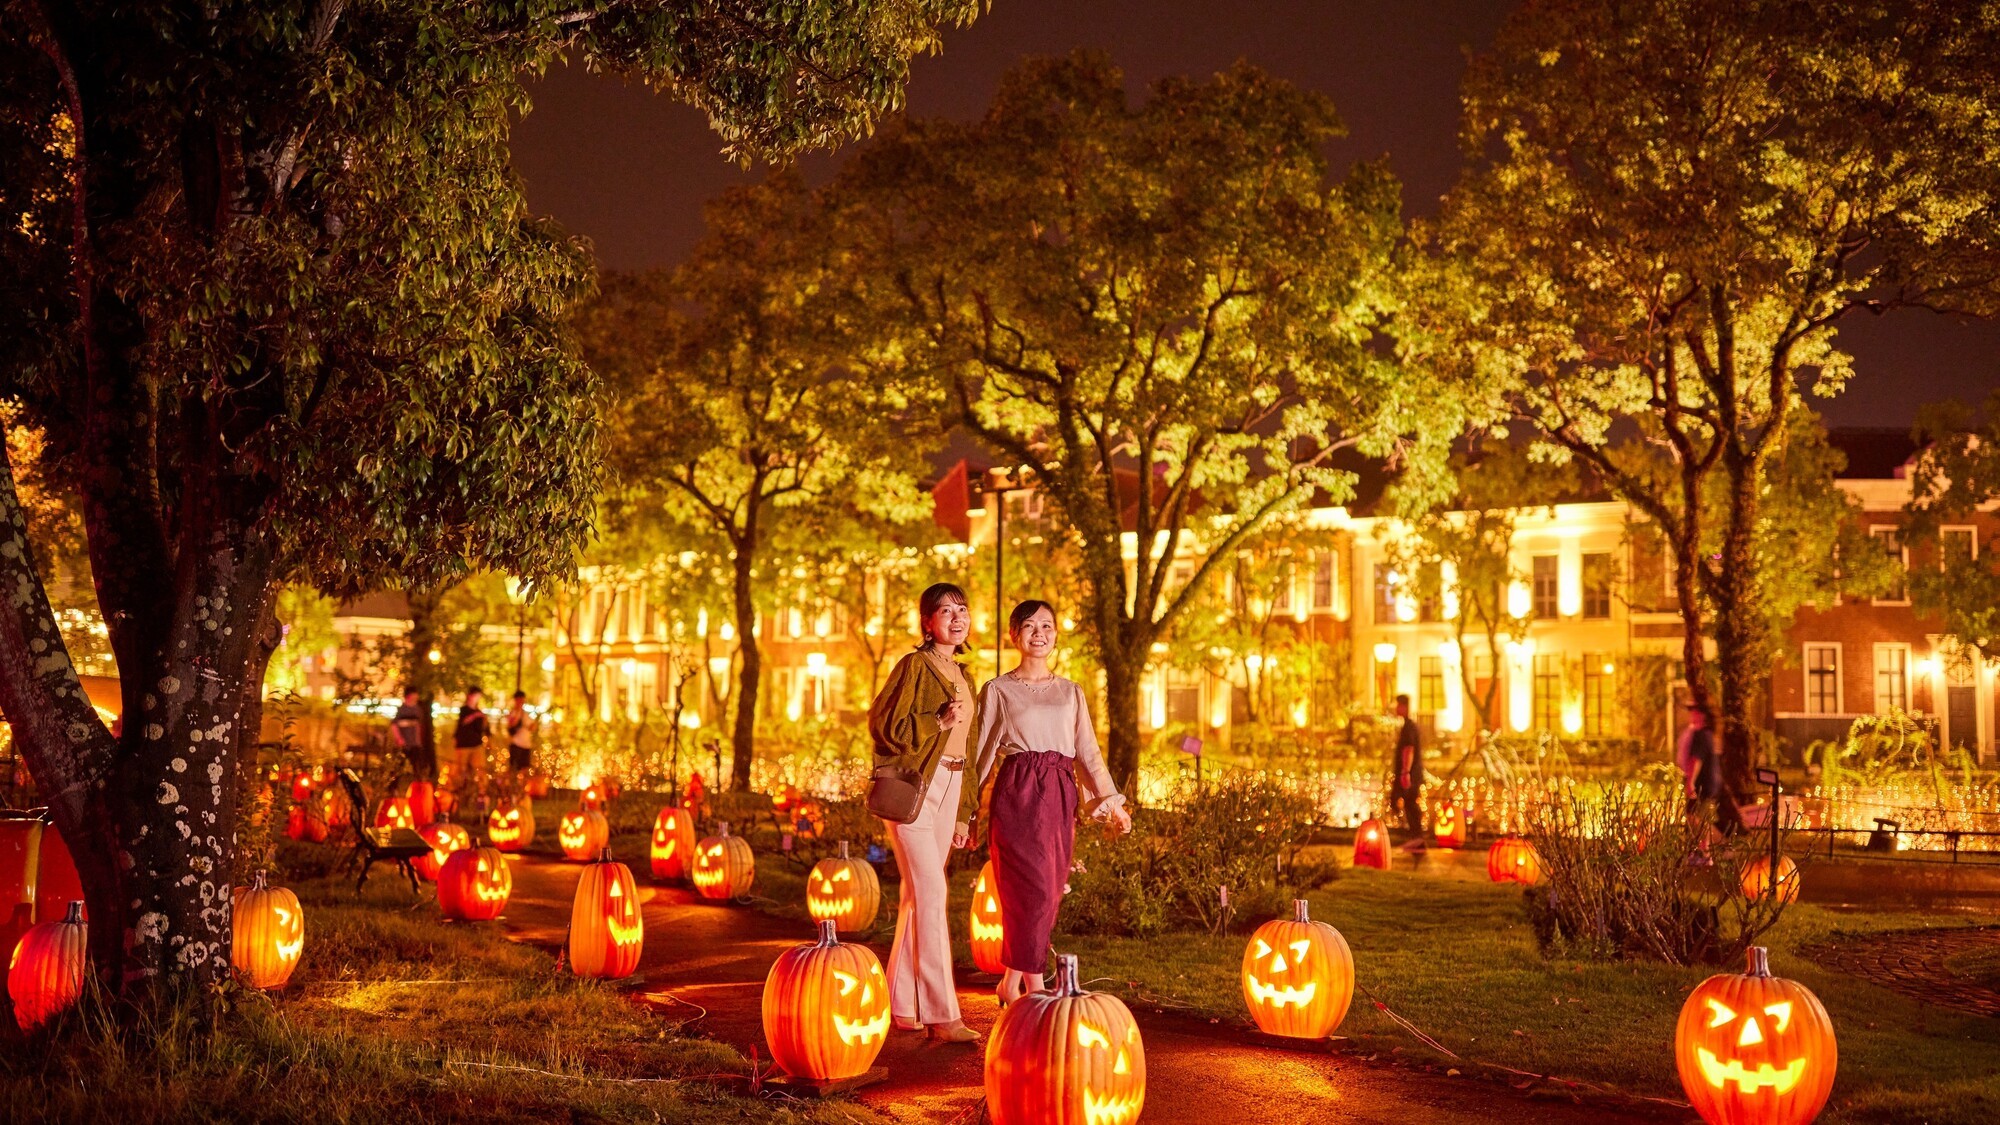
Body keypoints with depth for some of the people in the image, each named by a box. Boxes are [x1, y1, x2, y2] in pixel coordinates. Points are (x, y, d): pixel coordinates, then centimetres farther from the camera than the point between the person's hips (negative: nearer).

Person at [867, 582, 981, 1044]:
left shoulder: (961, 676, 16)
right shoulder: (914, 666, -7)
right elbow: (884, 725, -13)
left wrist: (961, 814, 19)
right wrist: (939, 721, -20)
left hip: (948, 786, 7)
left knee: (917, 895, 10)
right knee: (931, 894, -11)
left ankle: (903, 1004, 18)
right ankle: (941, 1013, -9)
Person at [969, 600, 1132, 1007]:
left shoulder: (1071, 692, 17)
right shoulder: (997, 691, 7)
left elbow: (1088, 752, 15)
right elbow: (982, 754, 6)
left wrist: (1110, 801, 5)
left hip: (1060, 797, 4)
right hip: (1016, 794, -4)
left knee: (1048, 894, 3)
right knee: (1033, 887, -12)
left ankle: (1011, 983, 17)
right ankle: (1035, 989, -5)